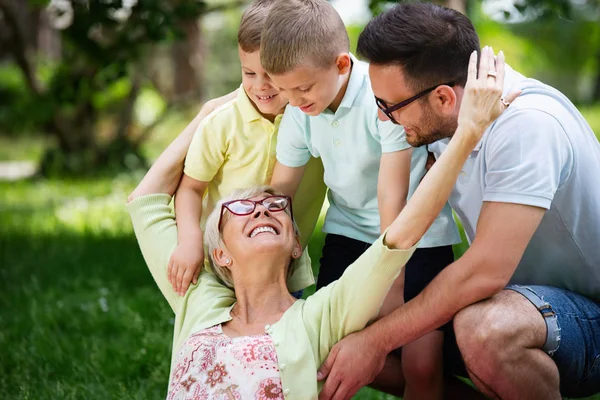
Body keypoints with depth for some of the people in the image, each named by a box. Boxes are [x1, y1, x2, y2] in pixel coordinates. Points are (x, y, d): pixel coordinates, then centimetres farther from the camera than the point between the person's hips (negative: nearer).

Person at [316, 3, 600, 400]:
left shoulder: (527, 125, -28)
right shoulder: (439, 122, -3)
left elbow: (486, 270, -31)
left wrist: (378, 340, -25)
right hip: (507, 300, 8)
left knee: (484, 328, -39)